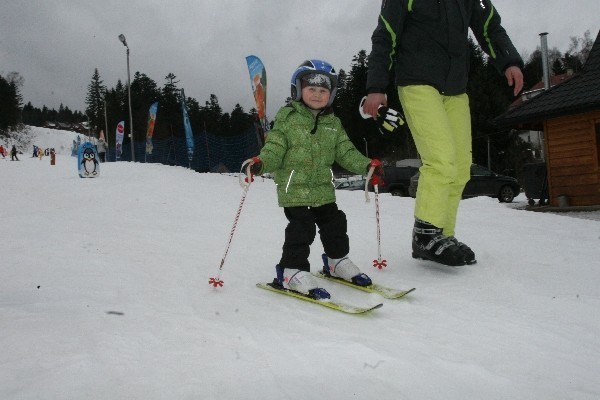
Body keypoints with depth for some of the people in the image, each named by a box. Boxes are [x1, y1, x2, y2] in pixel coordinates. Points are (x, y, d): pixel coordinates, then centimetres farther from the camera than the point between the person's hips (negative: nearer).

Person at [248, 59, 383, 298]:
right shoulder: (287, 118, -5)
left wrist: (366, 165, -3)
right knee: (301, 228, -12)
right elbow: (274, 150, -10)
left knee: (334, 223, 12)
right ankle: (292, 271, 2)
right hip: (294, 188, -5)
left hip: (323, 188, 5)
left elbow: (346, 153, 10)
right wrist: (261, 164, -29)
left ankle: (337, 261, 34)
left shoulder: (333, 124, 9)